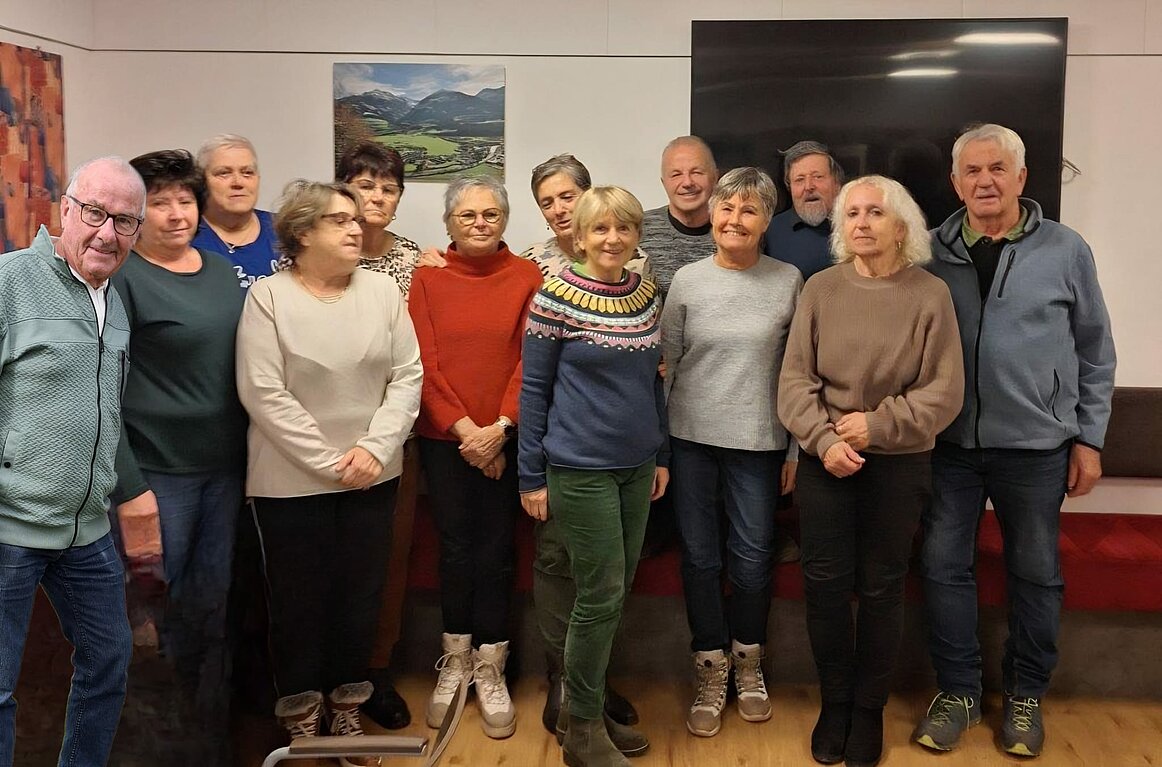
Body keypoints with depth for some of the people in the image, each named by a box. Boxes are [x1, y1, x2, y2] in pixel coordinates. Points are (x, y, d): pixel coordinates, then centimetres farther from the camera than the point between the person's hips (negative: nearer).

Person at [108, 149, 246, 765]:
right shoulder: (119, 279, -10)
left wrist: (249, 457, 10)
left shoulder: (222, 271, 9)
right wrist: (128, 486, -17)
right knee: (155, 611, 5)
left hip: (226, 470, 5)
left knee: (213, 606, 13)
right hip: (157, 474, -5)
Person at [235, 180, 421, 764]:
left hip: (371, 474, 3)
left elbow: (407, 377, 0)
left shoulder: (382, 290, 2)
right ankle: (300, 716, 27)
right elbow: (264, 394, -14)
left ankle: (346, 707, 31)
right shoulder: (268, 297, -8)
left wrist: (373, 447, -12)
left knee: (360, 592, 12)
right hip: (292, 480, -3)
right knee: (299, 597, 8)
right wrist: (328, 461, -16)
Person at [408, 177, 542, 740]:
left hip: (505, 438, 0)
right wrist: (463, 427, -11)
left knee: (496, 549, 5)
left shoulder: (527, 277, 0)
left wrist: (500, 427, -14)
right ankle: (455, 660, 27)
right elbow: (424, 363, -4)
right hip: (444, 438, 1)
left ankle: (489, 668, 19)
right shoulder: (427, 278, 1)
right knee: (455, 545, 9)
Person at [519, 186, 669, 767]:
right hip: (581, 470, -6)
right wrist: (531, 477, -7)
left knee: (616, 590, 12)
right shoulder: (556, 299, -10)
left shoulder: (646, 293, 6)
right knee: (602, 596, -2)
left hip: (636, 467, 6)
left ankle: (593, 702, 31)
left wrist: (661, 455, 15)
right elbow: (533, 389, -7)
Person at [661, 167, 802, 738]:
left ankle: (748, 662, 30)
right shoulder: (687, 280, 0)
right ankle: (711, 672, 23)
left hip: (758, 442, 0)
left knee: (752, 560, 6)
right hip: (691, 439, 1)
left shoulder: (788, 282, -1)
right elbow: (665, 363, 4)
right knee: (700, 557, 7)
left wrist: (796, 448, 1)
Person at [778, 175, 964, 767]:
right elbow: (795, 378, -4)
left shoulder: (930, 295, -5)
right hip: (825, 461, 1)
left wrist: (878, 425, -16)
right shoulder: (820, 289, -2)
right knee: (825, 583, 6)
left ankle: (869, 707, 27)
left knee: (881, 588, 9)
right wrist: (825, 440, -16)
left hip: (898, 464, -1)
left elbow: (944, 390, -6)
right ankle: (833, 702, 26)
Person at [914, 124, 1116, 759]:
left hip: (1036, 445, -1)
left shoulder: (1065, 250, -2)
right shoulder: (933, 254, 0)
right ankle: (958, 691, 23)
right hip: (949, 444, 1)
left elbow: (1095, 351, 4)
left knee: (1035, 574, 11)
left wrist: (1088, 438, 2)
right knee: (943, 565, 6)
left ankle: (1025, 694, 29)